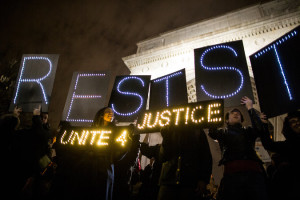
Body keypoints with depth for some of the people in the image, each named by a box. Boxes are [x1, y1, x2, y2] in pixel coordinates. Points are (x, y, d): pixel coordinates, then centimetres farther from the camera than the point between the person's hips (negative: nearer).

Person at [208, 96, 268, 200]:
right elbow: (212, 133, 4)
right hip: (232, 171, -1)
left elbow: (259, 128, 7)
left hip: (252, 170, 1)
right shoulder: (223, 132, 26)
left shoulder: (247, 131, 29)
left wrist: (250, 108, 15)